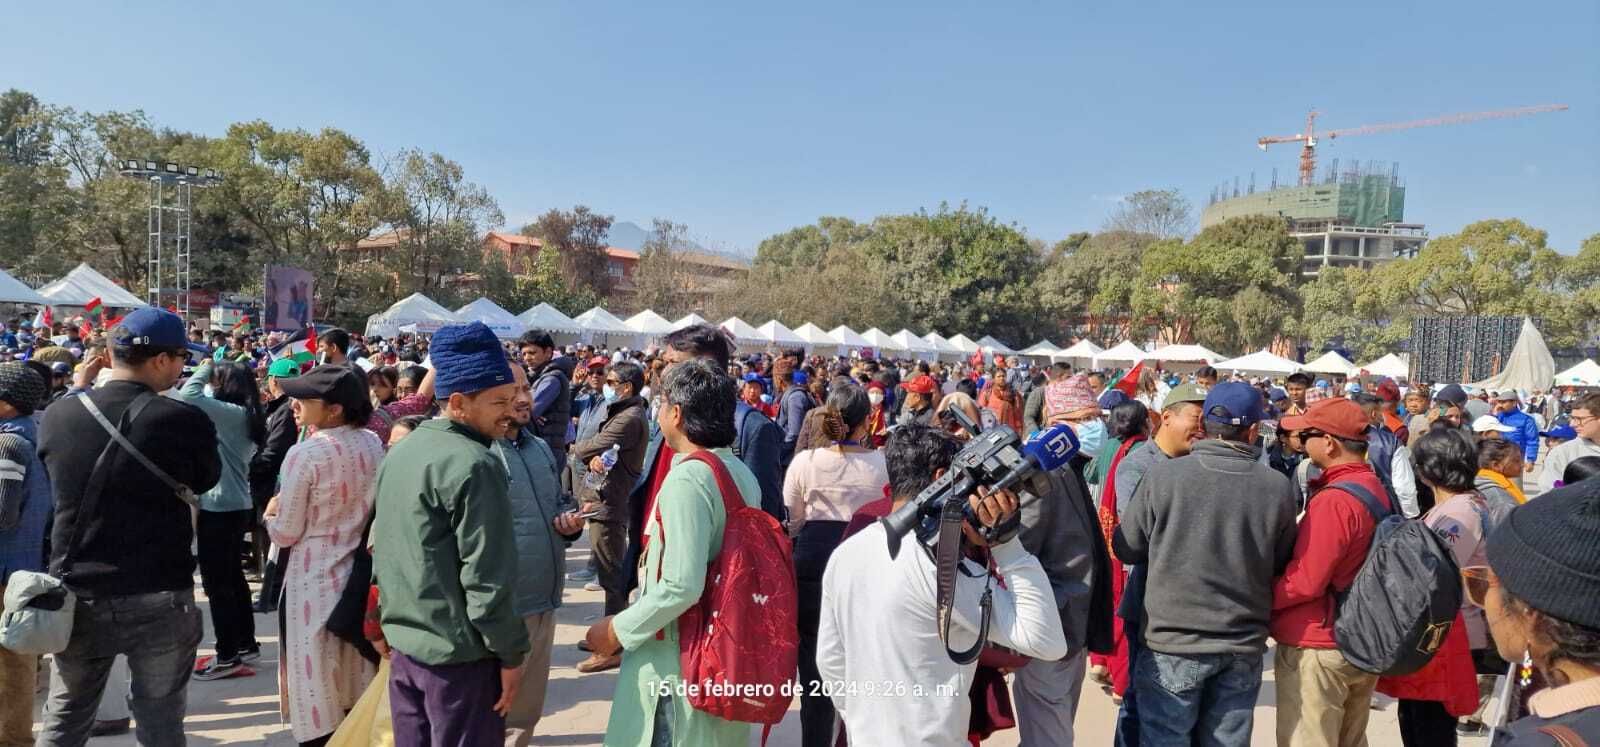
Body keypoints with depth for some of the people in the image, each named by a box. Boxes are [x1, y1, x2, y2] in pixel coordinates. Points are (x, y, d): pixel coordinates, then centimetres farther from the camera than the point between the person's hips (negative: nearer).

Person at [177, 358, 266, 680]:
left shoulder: (232, 413, -19)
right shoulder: (243, 415, 9)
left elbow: (188, 396, -24)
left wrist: (204, 369, -8)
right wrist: (209, 376, 7)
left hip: (219, 508, -10)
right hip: (235, 506, 10)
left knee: (216, 583, -2)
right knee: (233, 578, 17)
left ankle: (227, 656, 5)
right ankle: (246, 644, 26)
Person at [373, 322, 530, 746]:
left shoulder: (400, 452, 8)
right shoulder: (474, 464, -19)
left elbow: (382, 549, 16)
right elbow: (488, 576, -21)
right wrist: (511, 653, -12)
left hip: (403, 640, 8)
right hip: (458, 650, -8)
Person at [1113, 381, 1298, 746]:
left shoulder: (1162, 476, -14)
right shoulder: (1278, 487, -9)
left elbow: (1125, 548, -3)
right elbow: (1282, 564, 5)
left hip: (1173, 641, -2)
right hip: (1244, 646, 3)